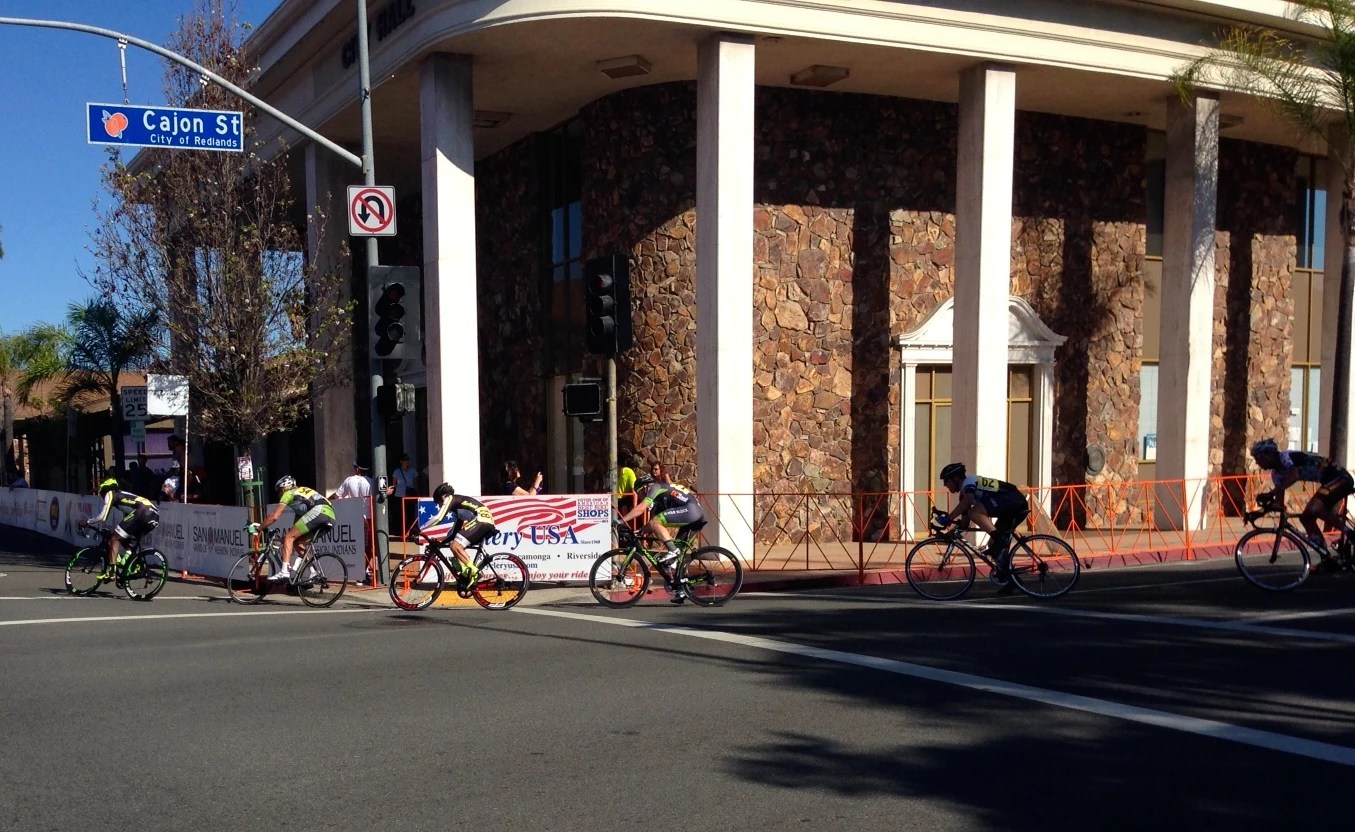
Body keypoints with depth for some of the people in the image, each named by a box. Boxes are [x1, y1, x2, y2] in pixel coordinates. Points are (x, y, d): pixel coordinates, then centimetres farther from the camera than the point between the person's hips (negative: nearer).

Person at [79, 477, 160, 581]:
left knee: (114, 538, 0)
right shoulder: (122, 495, 36)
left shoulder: (110, 494, 13)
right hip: (154, 515, 8)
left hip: (143, 513, -8)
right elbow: (126, 519, 41)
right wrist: (116, 529, 47)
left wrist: (86, 522, 18)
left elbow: (102, 517, 4)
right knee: (124, 540, 25)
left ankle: (111, 571, -7)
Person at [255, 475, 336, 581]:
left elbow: (274, 517, 6)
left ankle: (285, 572, -16)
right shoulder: (300, 493, 38)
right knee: (298, 542, 18)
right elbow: (298, 520, 40)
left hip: (318, 512, -8)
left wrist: (258, 528, 16)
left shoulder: (289, 493, 14)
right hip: (330, 517, 8)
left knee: (289, 537, -2)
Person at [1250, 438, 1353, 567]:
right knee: (1306, 518, 4)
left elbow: (1293, 476, -39)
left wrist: (1269, 494, -45)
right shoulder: (1276, 473, 9)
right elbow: (1279, 500, 8)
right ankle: (1327, 558, 7)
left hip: (1340, 478, -10)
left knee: (1314, 509, -28)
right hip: (1330, 481, 10)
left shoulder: (1286, 457, -19)